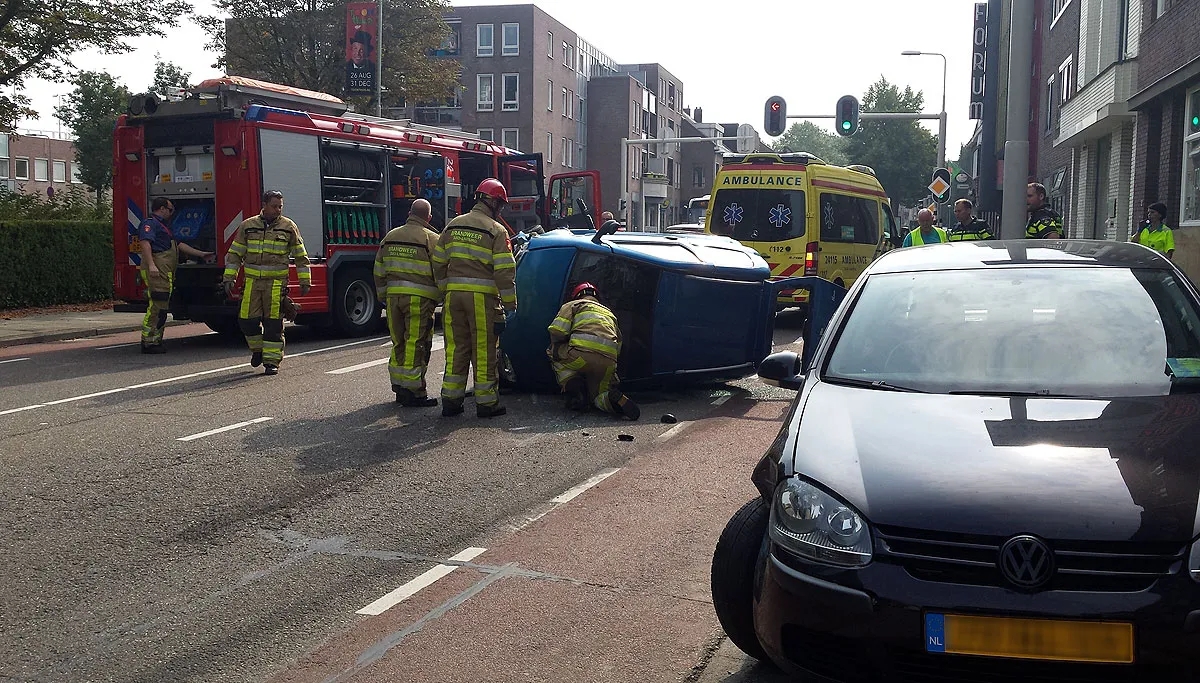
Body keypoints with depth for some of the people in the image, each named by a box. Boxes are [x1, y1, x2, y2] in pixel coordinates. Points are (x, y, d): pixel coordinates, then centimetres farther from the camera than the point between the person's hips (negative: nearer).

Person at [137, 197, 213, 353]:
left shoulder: (162, 225, 31)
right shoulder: (150, 223, -3)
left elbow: (179, 245, 36)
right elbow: (145, 242, -20)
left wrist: (201, 254, 38)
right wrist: (151, 265, -31)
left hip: (165, 274, 11)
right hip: (157, 271, -11)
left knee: (161, 308, 10)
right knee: (157, 306, -13)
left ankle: (156, 340, 13)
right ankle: (148, 342, -12)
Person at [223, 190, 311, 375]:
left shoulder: (288, 227, 3)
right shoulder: (247, 226, 6)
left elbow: (301, 256, 8)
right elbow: (234, 254, 9)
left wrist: (305, 281, 4)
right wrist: (229, 279, 3)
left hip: (276, 282, -2)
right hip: (252, 281, 2)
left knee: (273, 323, -3)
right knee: (247, 318, 0)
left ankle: (272, 361, 5)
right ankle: (257, 349, 25)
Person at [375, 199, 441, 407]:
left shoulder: (390, 237, 14)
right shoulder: (431, 239, -4)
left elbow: (379, 272, 17)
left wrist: (384, 297, 24)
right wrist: (440, 297, 6)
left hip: (394, 297, 6)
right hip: (420, 298, -6)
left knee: (399, 344, 14)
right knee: (416, 346, -3)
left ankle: (399, 389, 20)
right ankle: (413, 392, -2)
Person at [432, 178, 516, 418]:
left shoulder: (453, 226, 12)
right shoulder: (496, 231, -4)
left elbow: (438, 263, 14)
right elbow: (504, 271, -9)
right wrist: (510, 304, -5)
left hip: (454, 295, 5)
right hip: (482, 297, -5)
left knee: (456, 349, 11)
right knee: (484, 351, 2)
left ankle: (450, 400, 13)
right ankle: (486, 402, 7)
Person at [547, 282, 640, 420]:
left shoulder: (573, 305, 20)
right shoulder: (610, 314, 38)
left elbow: (557, 331, 5)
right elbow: (618, 348, 30)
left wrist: (556, 349, 24)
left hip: (582, 355, -5)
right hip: (608, 363, 5)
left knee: (554, 353, 24)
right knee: (598, 396, 22)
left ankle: (573, 387, 1)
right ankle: (616, 399, -14)